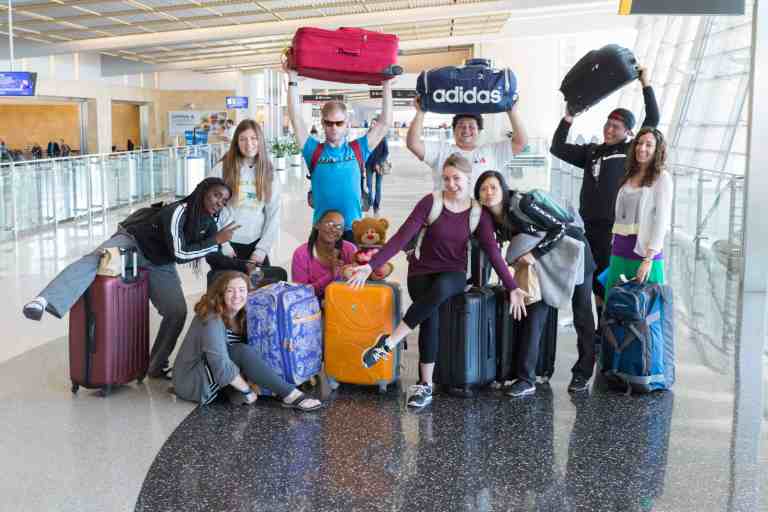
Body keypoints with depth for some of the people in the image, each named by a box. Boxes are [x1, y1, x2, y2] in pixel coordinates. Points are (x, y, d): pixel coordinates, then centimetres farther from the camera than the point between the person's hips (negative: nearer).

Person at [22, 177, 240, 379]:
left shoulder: (209, 222, -3)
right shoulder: (178, 212, -25)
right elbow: (179, 253, -28)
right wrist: (216, 240, -27)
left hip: (160, 266, 7)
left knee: (177, 312, -9)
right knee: (92, 260, -37)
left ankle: (157, 366, 9)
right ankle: (44, 301, -59)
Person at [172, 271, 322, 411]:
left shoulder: (241, 316, 3)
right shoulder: (213, 319, -23)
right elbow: (220, 364, -29)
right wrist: (248, 390, -23)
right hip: (193, 382, -8)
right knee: (244, 352, -26)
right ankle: (291, 395, -25)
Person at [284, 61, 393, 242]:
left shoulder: (358, 150, 4)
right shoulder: (314, 151, 2)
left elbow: (385, 122, 4)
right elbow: (296, 118, -4)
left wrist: (387, 85, 1)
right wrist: (292, 79, -8)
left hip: (352, 228, 0)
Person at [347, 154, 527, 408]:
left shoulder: (479, 213, 0)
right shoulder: (431, 202, -8)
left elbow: (492, 252, -4)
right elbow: (402, 236, -13)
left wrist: (512, 288, -14)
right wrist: (371, 266, -21)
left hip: (454, 275, 1)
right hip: (422, 272, -1)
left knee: (441, 288, -37)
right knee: (430, 316, -31)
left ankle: (389, 342, -27)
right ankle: (426, 385, -17)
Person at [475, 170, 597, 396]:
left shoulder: (521, 206, -28)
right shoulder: (490, 219, -8)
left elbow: (559, 228, -26)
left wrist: (534, 253, -28)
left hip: (573, 252, -5)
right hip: (544, 262, 6)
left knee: (582, 316, 7)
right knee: (535, 315, -6)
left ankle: (583, 373, 23)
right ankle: (526, 380, -7)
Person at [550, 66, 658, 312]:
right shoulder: (591, 152, 15)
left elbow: (653, 119, -4)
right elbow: (557, 148, 16)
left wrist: (646, 84, -4)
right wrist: (568, 118, 8)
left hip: (614, 229, -5)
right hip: (588, 227, 5)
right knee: (594, 282, 9)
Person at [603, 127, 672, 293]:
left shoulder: (662, 178, -3)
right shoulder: (629, 177, 15)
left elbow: (661, 220, -9)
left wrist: (649, 259, -15)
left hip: (644, 251, -6)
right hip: (619, 251, 6)